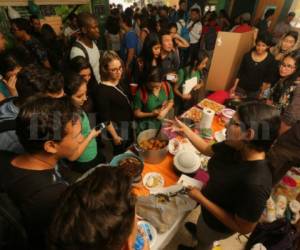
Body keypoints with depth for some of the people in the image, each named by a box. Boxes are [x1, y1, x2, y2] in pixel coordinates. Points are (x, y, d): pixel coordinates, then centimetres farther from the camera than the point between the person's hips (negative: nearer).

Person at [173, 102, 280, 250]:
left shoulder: (255, 184, -44)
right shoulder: (235, 147, -23)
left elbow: (244, 228, -30)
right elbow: (206, 149, -3)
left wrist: (201, 199, -30)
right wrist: (184, 128, -5)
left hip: (218, 224, -5)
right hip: (210, 204, 5)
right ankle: (199, 230, 72)